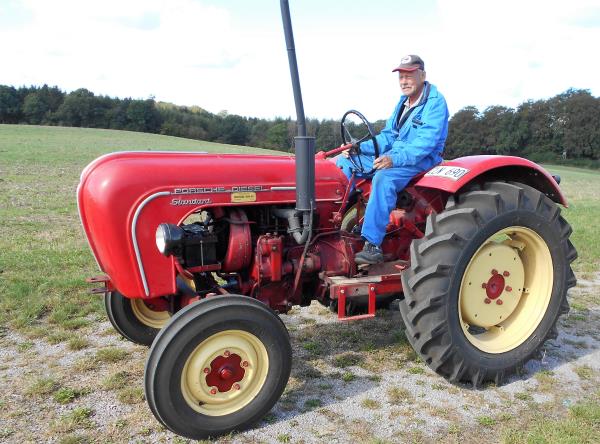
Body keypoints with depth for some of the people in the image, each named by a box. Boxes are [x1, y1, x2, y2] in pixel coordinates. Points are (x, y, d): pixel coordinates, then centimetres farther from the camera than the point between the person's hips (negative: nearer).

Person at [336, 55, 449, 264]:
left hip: (421, 161, -9)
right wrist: (359, 148, -1)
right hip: (392, 156, 9)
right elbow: (388, 136, 14)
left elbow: (425, 143, -24)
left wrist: (395, 159, -37)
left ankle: (373, 246, -38)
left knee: (384, 177, -39)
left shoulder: (435, 102, -12)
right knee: (344, 161, 2)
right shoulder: (404, 101, 14)